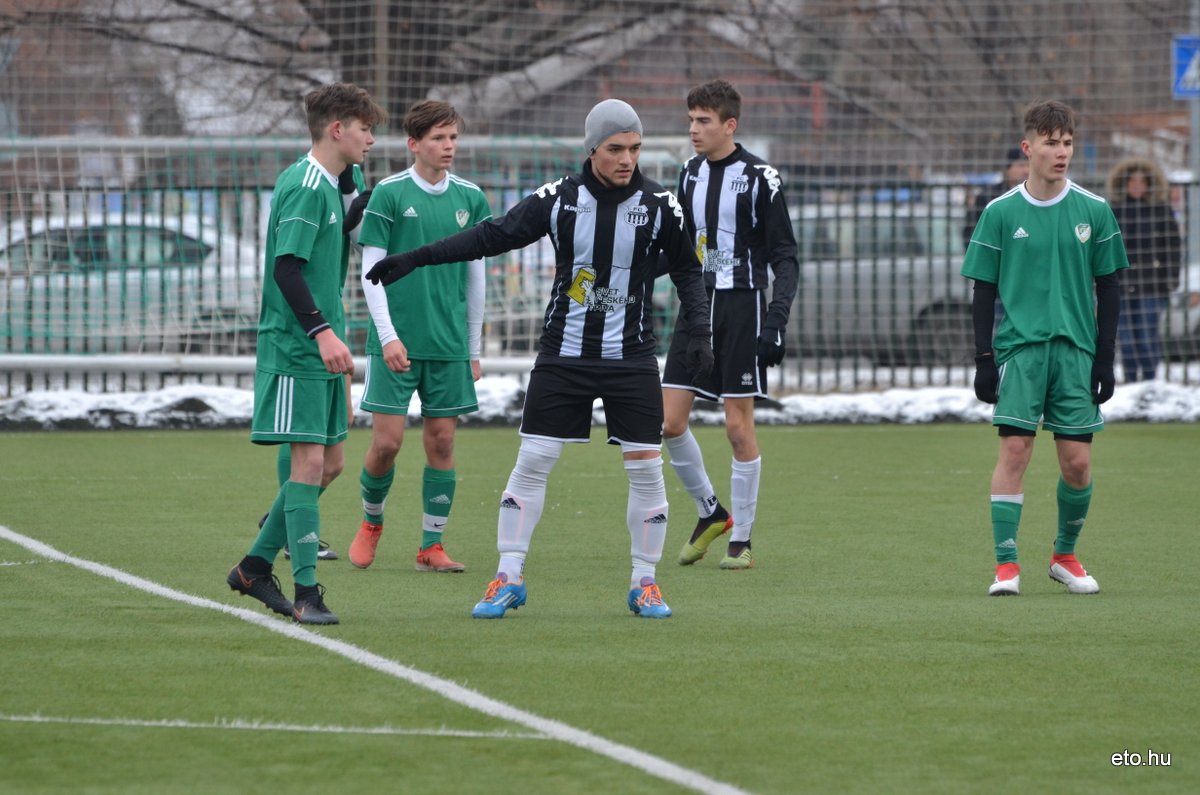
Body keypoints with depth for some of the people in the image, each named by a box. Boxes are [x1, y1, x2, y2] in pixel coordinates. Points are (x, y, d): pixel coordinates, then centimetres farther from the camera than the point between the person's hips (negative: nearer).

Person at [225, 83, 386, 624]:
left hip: (322, 353, 10)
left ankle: (255, 567, 22)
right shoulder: (304, 185, -14)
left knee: (329, 463, 11)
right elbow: (287, 268, -22)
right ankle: (306, 592, -9)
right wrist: (322, 332, -27)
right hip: (294, 350, -10)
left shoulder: (333, 186, 16)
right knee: (309, 462, -11)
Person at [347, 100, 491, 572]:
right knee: (387, 440, -6)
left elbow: (475, 276, 13)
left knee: (441, 441, 2)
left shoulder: (470, 198, 8)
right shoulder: (389, 195, -3)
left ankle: (432, 546, 9)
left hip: (450, 344, 3)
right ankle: (371, 521, 20)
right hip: (396, 342, -3)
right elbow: (371, 272, -4)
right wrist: (388, 336, -13)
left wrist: (474, 348, 13)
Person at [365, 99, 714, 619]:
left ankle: (644, 583, 10)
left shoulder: (659, 205, -4)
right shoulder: (558, 199, -4)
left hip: (631, 358, 0)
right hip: (563, 355, 0)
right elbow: (493, 236, 0)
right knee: (532, 462, -4)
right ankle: (509, 578, 4)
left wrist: (700, 333, -4)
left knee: (645, 466, -3)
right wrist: (413, 259, -3)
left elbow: (688, 269, 7)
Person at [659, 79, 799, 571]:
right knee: (670, 420, -1)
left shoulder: (759, 179, -8)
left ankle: (741, 539, 7)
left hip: (742, 307, -5)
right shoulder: (690, 175, 9)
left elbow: (785, 257, -8)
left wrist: (777, 319, -18)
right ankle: (710, 512, 19)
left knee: (739, 426, -2)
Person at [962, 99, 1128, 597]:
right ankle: (1006, 564, -9)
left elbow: (1108, 289, 10)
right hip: (1019, 348, -1)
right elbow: (983, 292, 6)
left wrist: (1105, 358, 4)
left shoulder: (1094, 212, 5)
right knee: (1014, 449, -11)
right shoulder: (1001, 213, 2)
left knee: (1077, 460, 0)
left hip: (1076, 350, 2)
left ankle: (1065, 555, 20)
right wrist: (984, 359, 0)